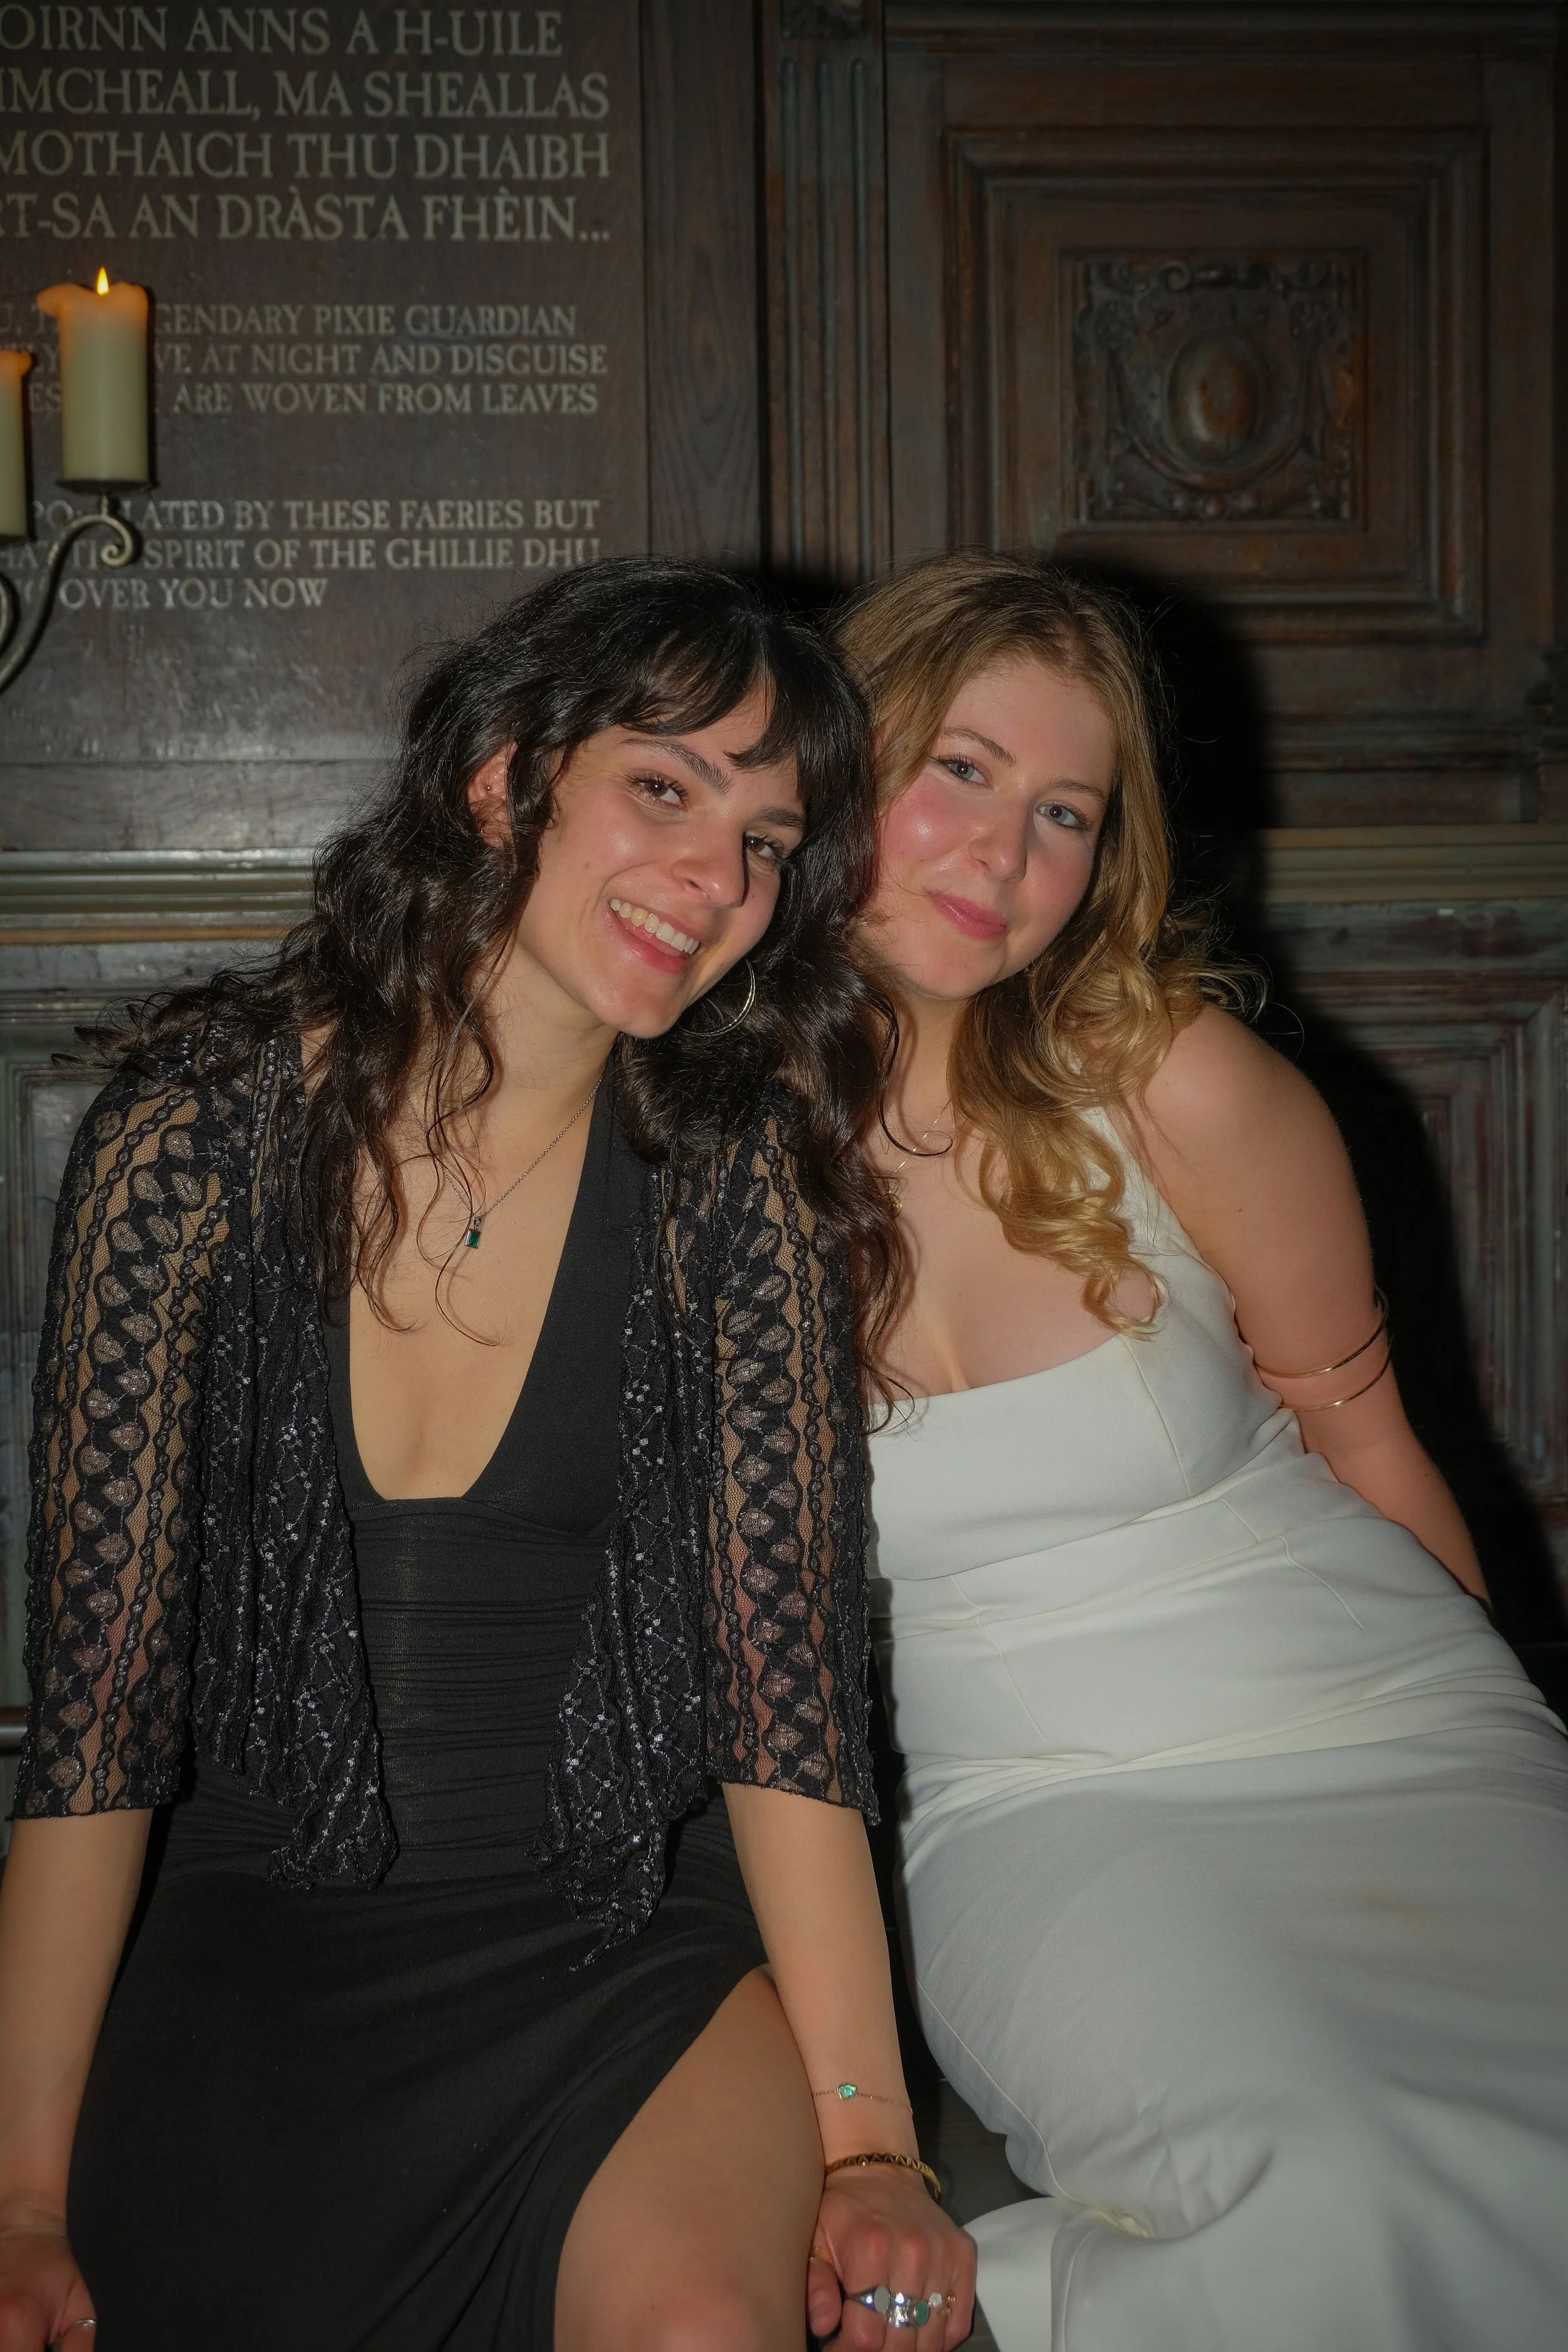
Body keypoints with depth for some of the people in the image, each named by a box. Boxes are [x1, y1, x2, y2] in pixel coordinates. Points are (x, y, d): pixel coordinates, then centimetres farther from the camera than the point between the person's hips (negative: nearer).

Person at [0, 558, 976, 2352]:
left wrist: (870, 2142, -14)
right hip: (264, 1943, 1)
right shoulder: (198, 1121, -9)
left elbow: (787, 1680, -6)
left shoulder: (739, 1168, -6)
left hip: (634, 1938, 0)